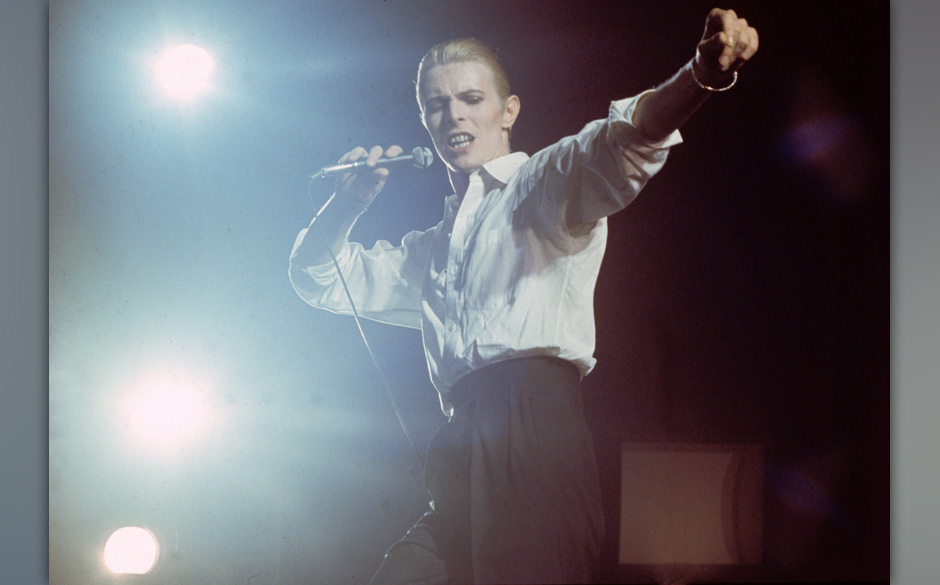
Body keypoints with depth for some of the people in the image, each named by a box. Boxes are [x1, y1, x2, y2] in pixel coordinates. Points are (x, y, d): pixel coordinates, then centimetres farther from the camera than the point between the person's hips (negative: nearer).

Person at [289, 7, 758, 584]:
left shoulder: (545, 181, 10)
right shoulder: (434, 250, 32)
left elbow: (619, 145, -11)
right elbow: (320, 276, 39)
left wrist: (703, 73, -32)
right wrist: (350, 200, 19)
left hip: (533, 421, -7)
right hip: (462, 460, 7)